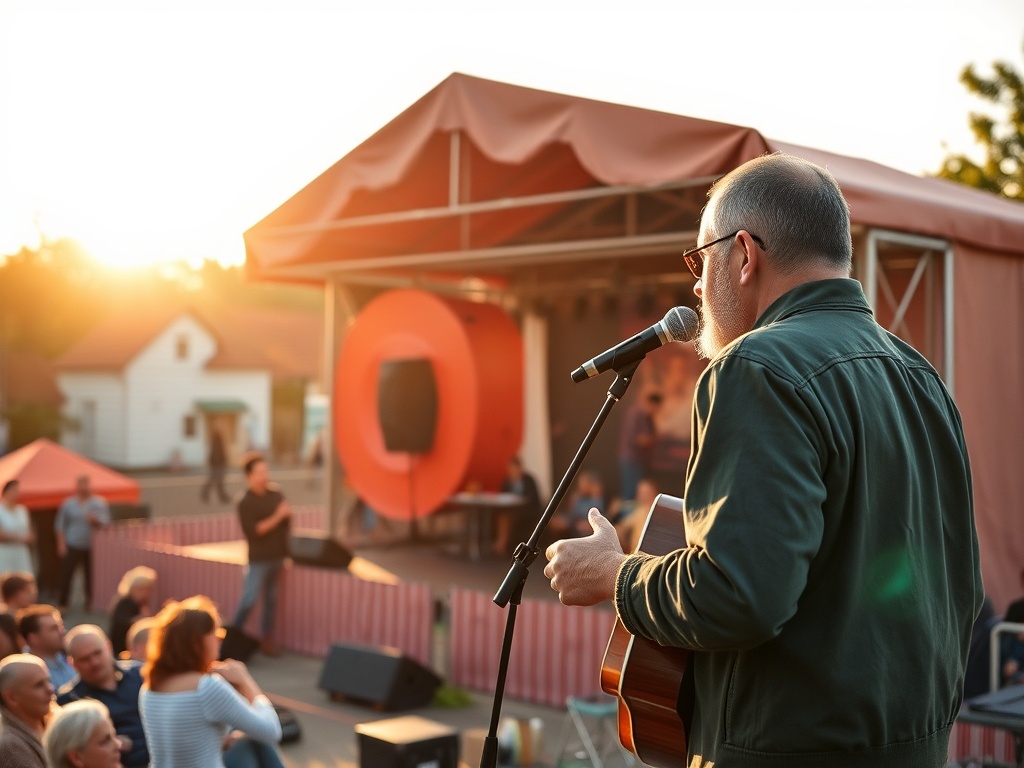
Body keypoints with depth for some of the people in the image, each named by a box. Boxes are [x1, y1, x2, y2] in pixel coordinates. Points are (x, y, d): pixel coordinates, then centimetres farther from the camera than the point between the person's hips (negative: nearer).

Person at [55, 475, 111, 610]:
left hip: (92, 547, 0)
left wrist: (96, 521, -22)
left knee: (91, 576, -1)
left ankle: (90, 603, 8)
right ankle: (62, 603, 4)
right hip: (72, 546, 0)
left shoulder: (100, 503, 5)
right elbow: (60, 525, 7)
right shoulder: (68, 503, 7)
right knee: (66, 574, -5)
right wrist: (61, 544, -1)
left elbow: (106, 522, 0)